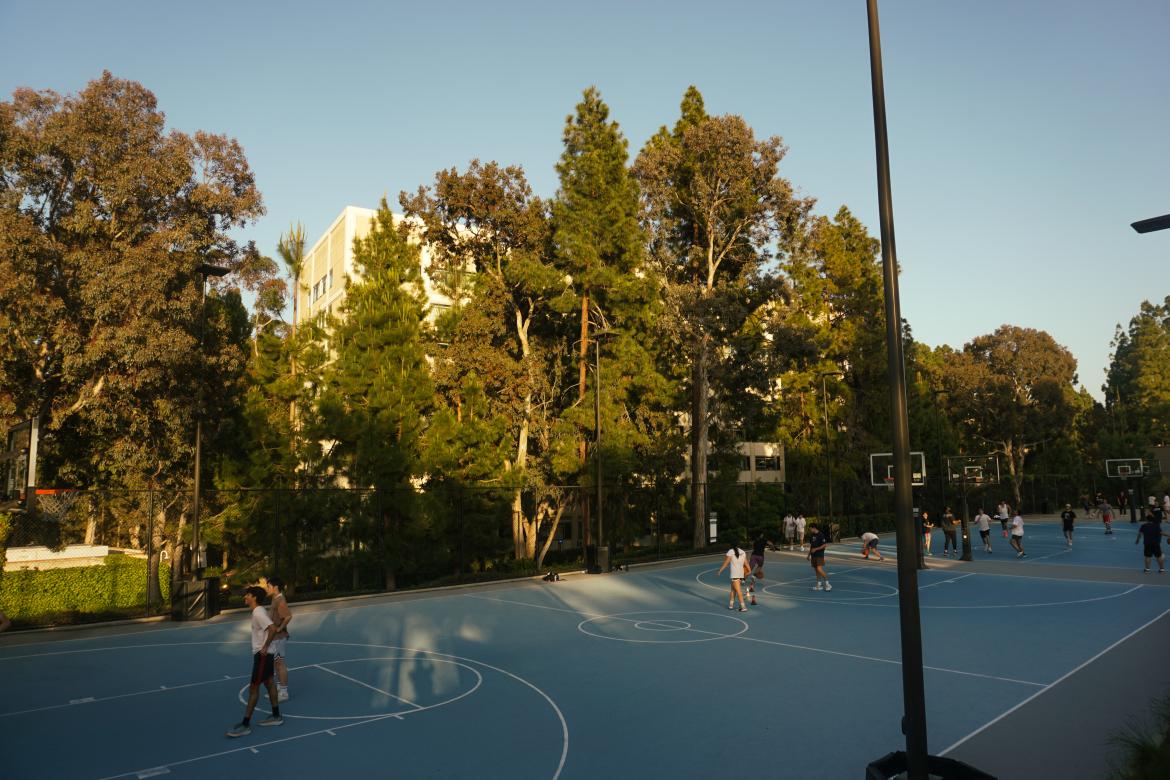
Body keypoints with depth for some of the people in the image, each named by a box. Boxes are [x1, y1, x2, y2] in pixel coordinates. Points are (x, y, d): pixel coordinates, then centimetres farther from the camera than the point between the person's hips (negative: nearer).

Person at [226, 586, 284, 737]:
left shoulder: (258, 613, -20)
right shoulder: (259, 611, 10)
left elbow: (272, 629, -31)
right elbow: (270, 628, 22)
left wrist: (265, 647, -23)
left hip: (262, 654, -10)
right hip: (262, 653, 10)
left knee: (253, 688, -4)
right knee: (269, 683, 16)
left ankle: (245, 725, 1)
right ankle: (276, 716, 26)